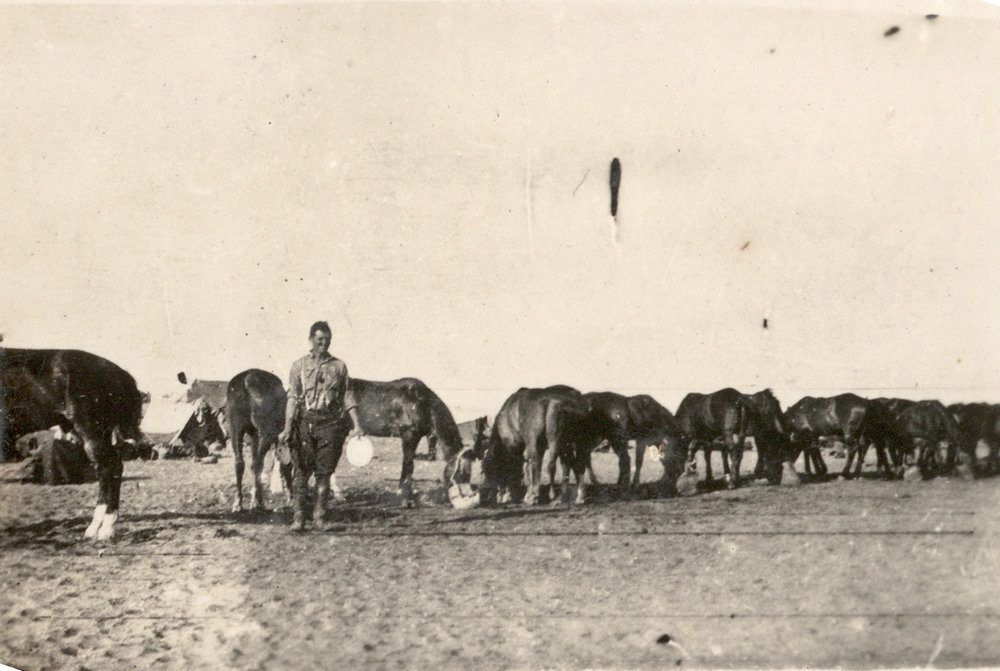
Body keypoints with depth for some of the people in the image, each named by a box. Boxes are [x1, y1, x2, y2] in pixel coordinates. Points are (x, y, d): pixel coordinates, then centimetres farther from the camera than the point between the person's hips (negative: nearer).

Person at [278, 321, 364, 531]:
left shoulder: (339, 366, 10)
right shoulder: (299, 366, 7)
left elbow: (348, 397, 10)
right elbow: (293, 398, 2)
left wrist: (356, 425, 3)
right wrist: (287, 427, -7)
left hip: (330, 423, 1)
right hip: (305, 422, -1)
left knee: (324, 472, 1)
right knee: (302, 471, -3)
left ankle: (318, 516, 9)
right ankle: (298, 516, 2)